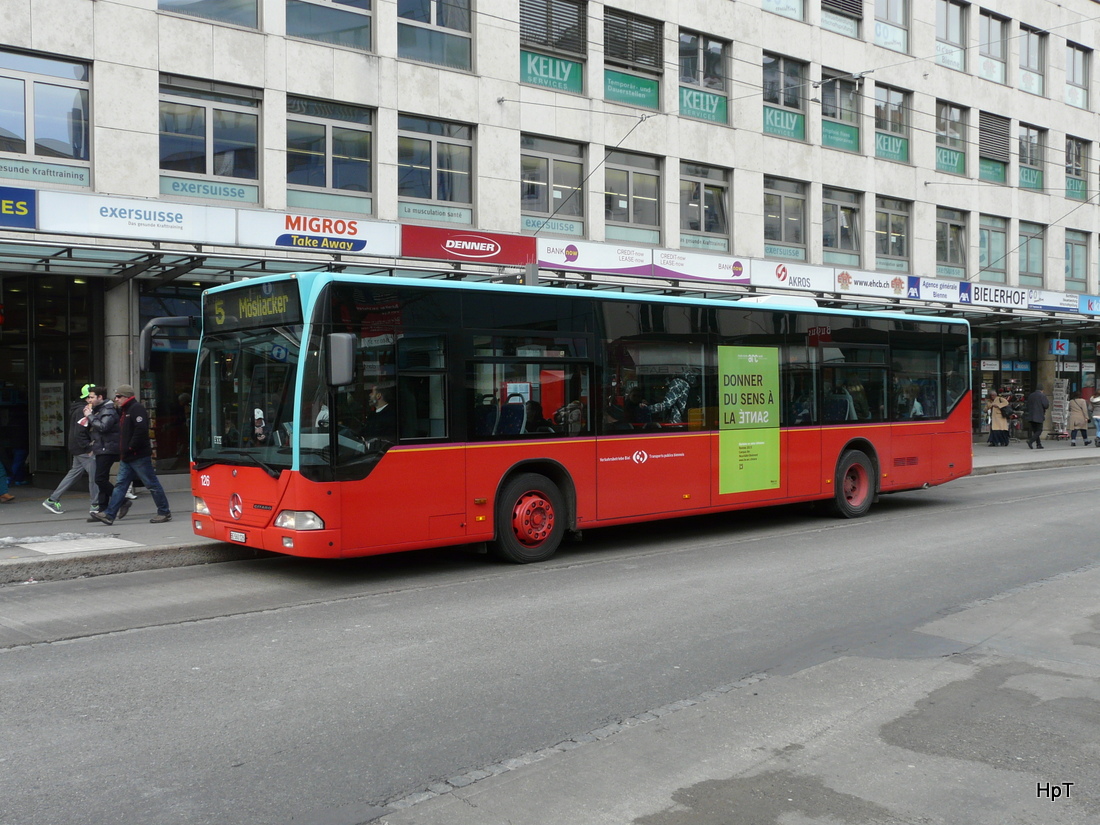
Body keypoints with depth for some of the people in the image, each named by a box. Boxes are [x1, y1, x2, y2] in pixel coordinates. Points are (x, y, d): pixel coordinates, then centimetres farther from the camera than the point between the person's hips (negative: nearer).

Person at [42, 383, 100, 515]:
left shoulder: (78, 408, 15)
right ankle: (95, 505, 0)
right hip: (83, 450, -10)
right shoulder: (83, 411, -16)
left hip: (78, 449, 10)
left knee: (73, 474, 15)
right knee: (94, 475, -5)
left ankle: (52, 500, 19)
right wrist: (88, 448, -18)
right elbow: (79, 432, -22)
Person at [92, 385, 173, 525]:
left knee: (152, 484, -2)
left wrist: (130, 448, -20)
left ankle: (164, 513, 6)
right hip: (126, 458, 10)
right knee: (121, 485, 6)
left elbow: (141, 430, -24)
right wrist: (123, 451, 15)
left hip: (139, 456, -10)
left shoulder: (137, 409, -13)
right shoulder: (123, 411, 19)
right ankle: (109, 515, 4)